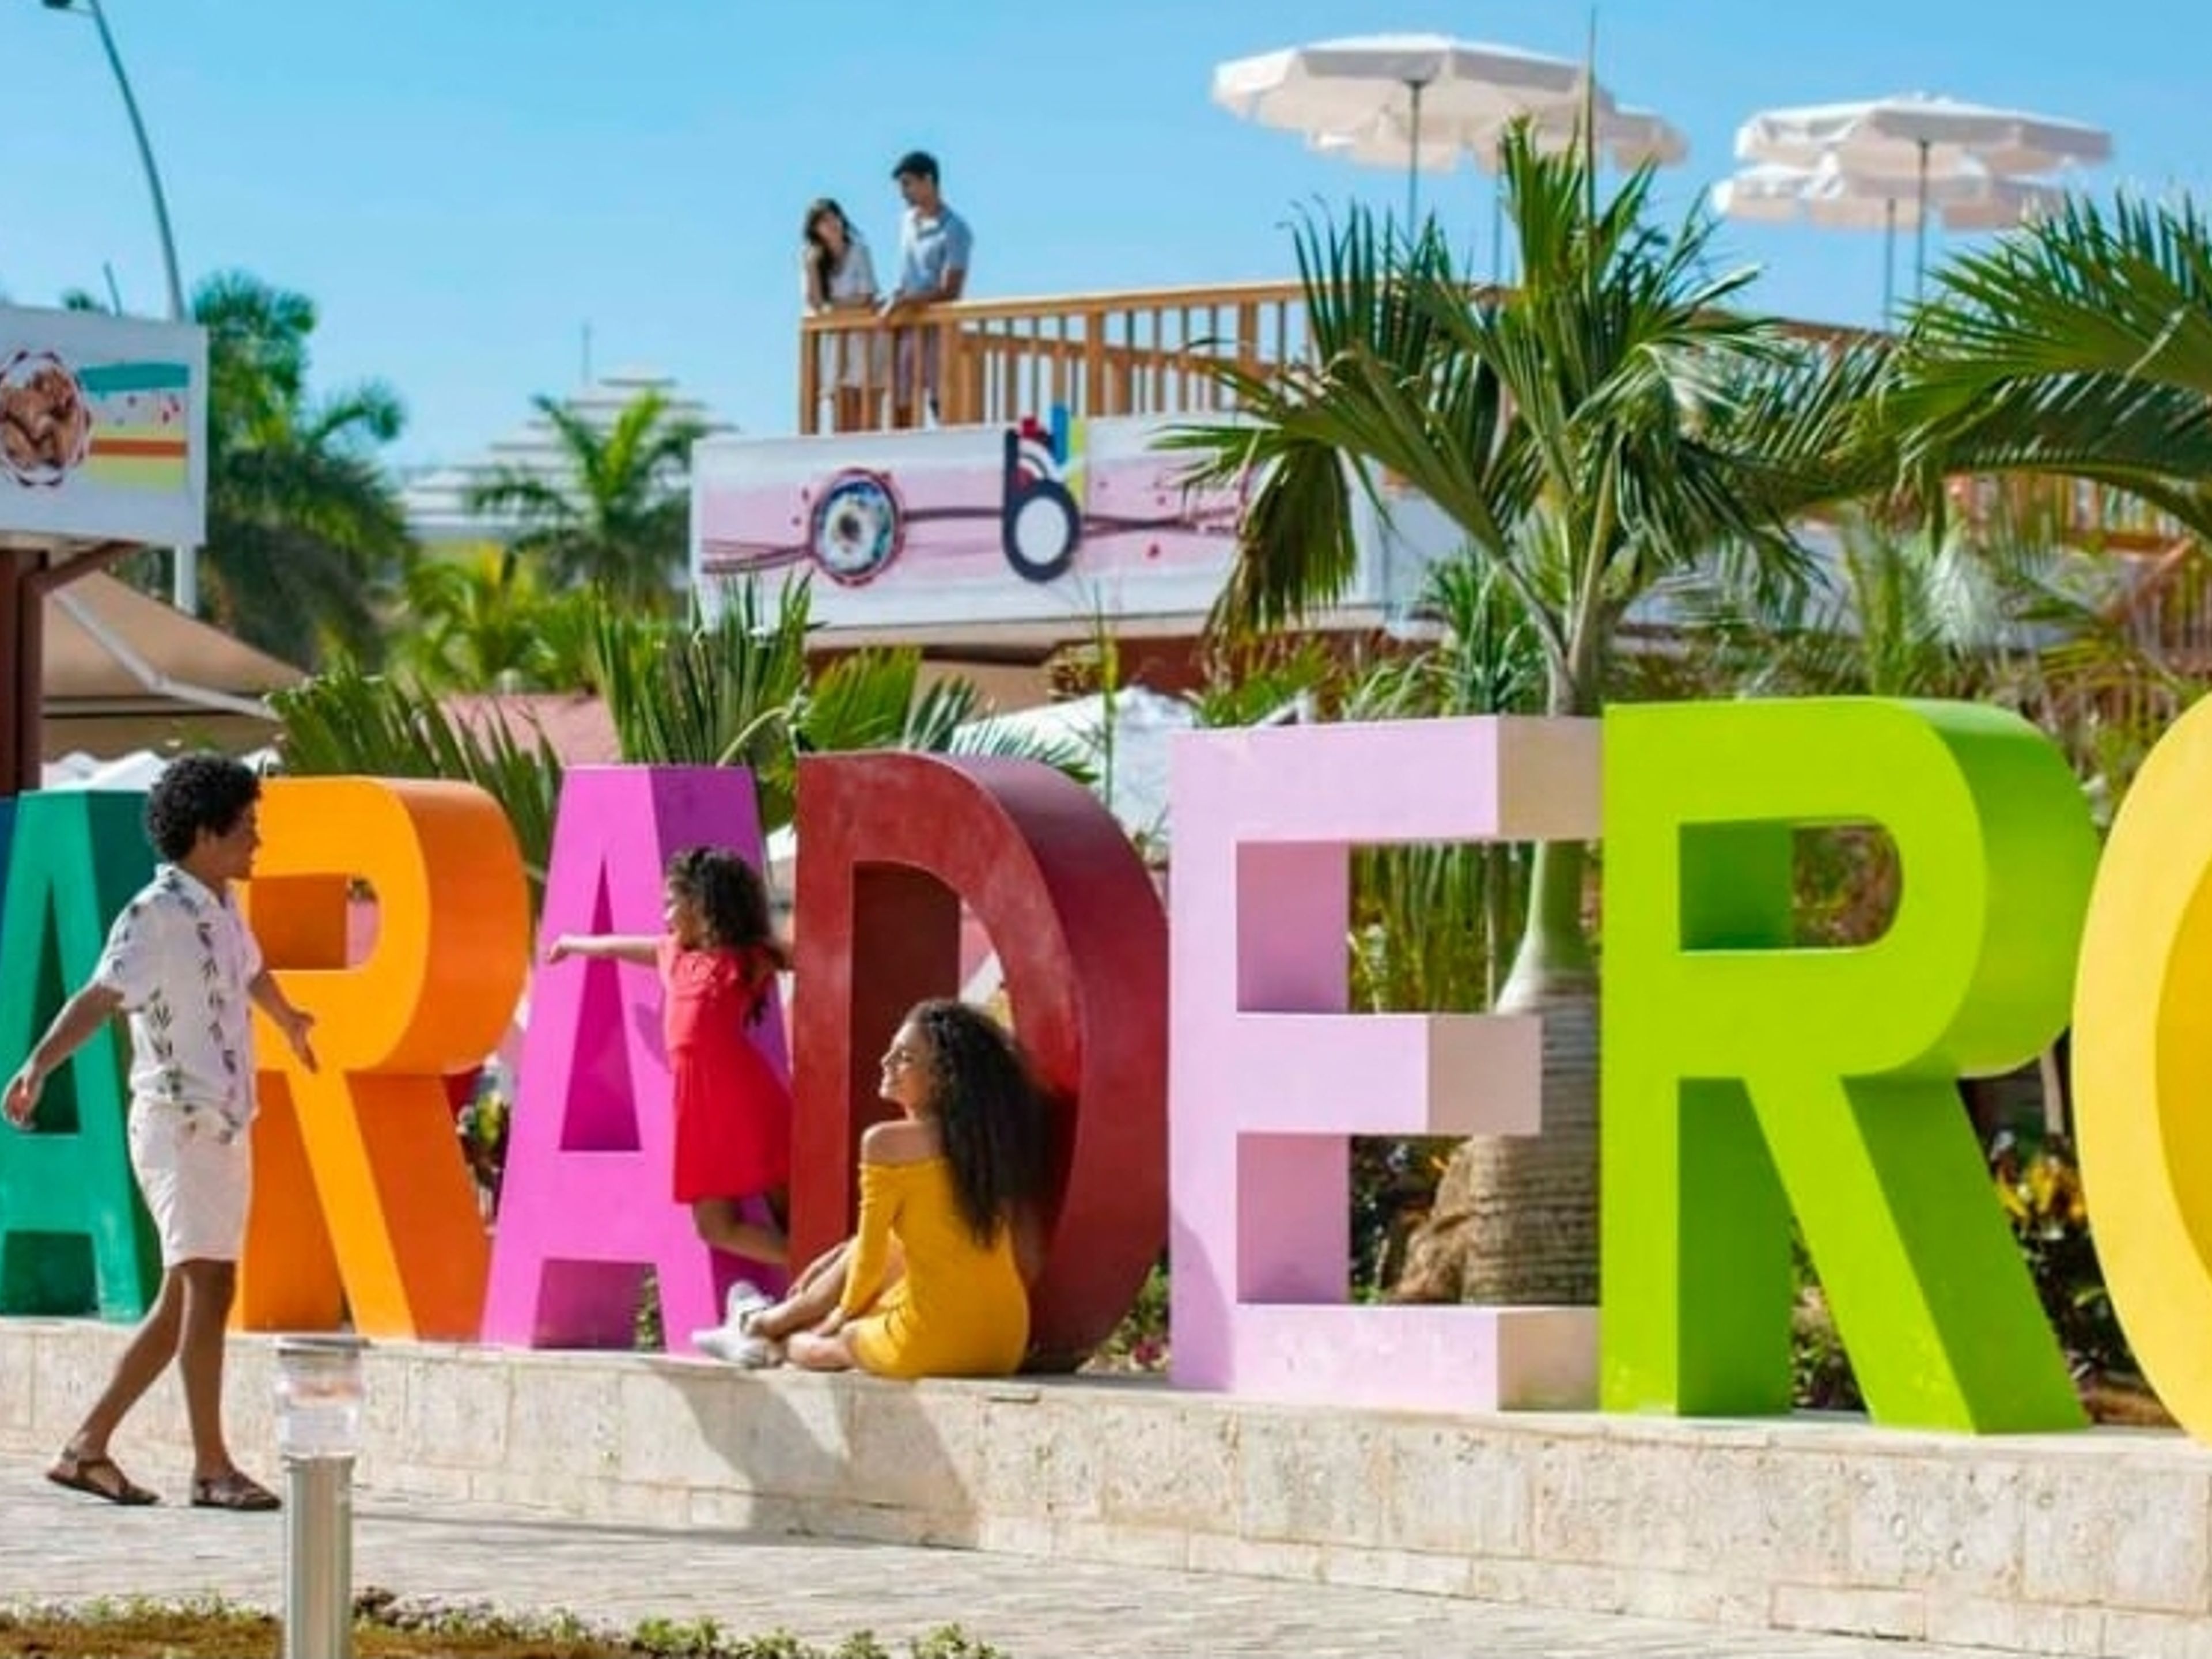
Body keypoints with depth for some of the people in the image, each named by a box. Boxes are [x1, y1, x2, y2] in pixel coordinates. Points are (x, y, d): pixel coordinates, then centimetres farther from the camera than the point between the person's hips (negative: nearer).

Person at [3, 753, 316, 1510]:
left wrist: (290, 1021, 57)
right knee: (207, 1285, -17)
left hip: (226, 1129, 9)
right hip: (179, 1127, -9)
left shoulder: (221, 910, 14)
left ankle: (88, 1447, 16)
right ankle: (211, 1468, -18)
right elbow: (99, 996, -27)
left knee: (182, 1305, 10)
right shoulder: (156, 916, -13)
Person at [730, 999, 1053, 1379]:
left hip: (932, 1345, -7)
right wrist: (832, 1262, 34)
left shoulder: (887, 1143, -12)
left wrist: (842, 1315, 17)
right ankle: (780, 1317, 46)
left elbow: (870, 1258, -3)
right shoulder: (986, 1138, 9)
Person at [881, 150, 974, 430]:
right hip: (905, 328, 7)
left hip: (937, 326, -7)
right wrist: (893, 301, 4)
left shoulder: (954, 230, -9)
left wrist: (904, 303, -19)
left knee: (942, 406, -11)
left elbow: (949, 292, -14)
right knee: (900, 410, 6)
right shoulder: (907, 222, 13)